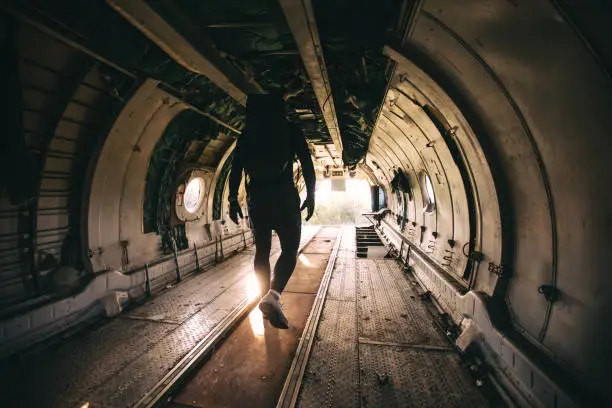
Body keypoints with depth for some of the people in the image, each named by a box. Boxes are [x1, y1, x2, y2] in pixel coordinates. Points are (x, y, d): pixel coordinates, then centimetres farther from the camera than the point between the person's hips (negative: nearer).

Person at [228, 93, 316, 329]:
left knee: (262, 250, 13)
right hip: (284, 195, -3)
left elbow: (236, 168, 5)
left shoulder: (246, 135, 12)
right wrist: (311, 195, 4)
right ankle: (273, 296, -19)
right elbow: (307, 164, -1)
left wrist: (233, 199, 8)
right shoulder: (291, 130, 5)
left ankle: (267, 301, 19)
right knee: (290, 250, 2)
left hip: (256, 197, 3)